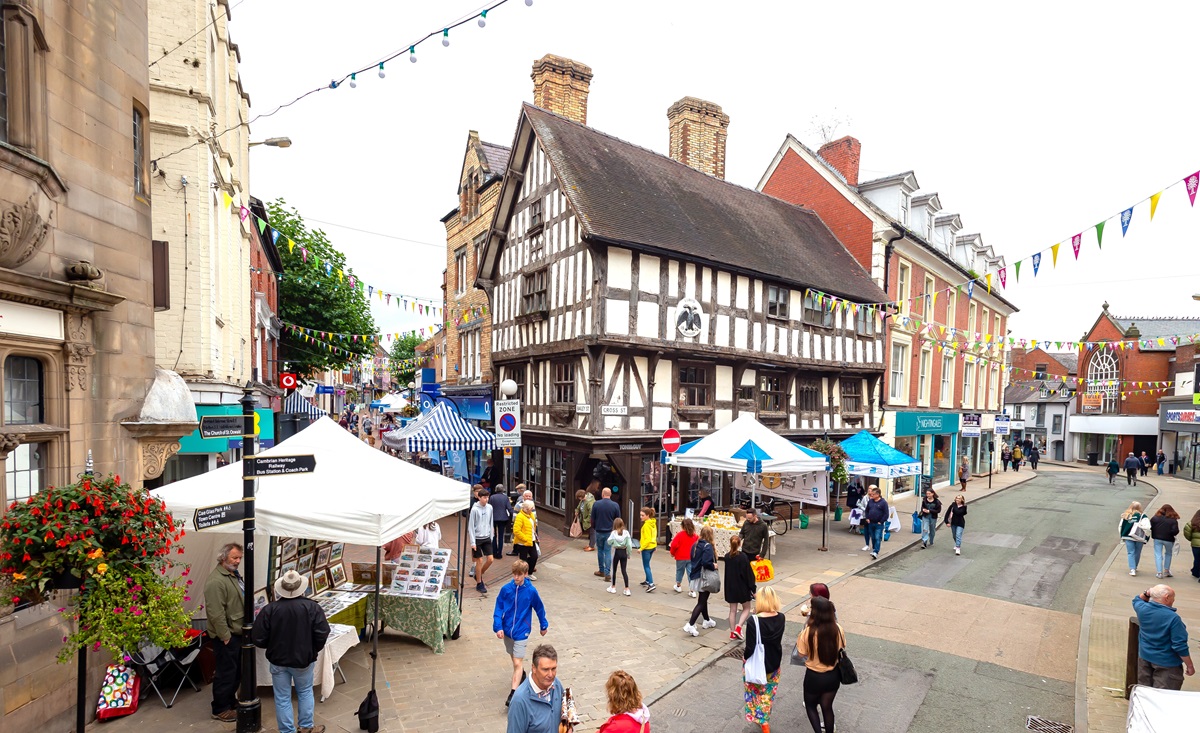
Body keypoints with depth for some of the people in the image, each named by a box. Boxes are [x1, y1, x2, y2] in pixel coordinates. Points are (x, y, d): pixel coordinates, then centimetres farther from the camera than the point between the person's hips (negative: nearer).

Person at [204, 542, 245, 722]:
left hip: (237, 632, 10)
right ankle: (220, 710, 16)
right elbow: (216, 613, -25)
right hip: (227, 635, -10)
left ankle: (230, 701, 34)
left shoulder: (234, 575, 10)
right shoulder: (216, 581, -23)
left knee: (236, 672, 19)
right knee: (226, 673, 2)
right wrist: (226, 636, -23)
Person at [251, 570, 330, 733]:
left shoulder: (270, 609, -13)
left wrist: (274, 646, 13)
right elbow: (322, 634, -15)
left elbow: (258, 639, -8)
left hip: (278, 660, 0)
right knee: (305, 692, 20)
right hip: (303, 659, 0)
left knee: (282, 698, 14)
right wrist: (313, 650, 4)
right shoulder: (312, 607, -14)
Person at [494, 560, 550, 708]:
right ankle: (521, 675, 47)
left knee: (518, 663, -9)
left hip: (521, 632, -3)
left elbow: (539, 608, 0)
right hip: (507, 630, 3)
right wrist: (498, 627, -18)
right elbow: (498, 609, -7)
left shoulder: (531, 591, -14)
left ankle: (513, 694, -7)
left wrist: (544, 625, 11)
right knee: (514, 657, 22)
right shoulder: (506, 589, -11)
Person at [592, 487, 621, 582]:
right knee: (607, 552, 4)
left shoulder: (596, 504, -8)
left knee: (600, 550, 16)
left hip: (599, 531, 0)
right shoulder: (615, 505, -7)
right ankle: (607, 573, -2)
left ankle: (602, 571, 26)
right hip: (610, 532, 0)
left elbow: (592, 519, 0)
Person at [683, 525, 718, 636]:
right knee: (701, 602, -2)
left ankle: (707, 621, 38)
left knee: (703, 599, 23)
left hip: (695, 575, 8)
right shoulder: (708, 546, -19)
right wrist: (714, 566, -13)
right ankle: (690, 625, -8)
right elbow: (706, 562, -28)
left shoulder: (695, 545, 5)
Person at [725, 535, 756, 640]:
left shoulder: (727, 557, -2)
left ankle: (732, 632, 16)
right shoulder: (743, 556, -18)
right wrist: (753, 588, -7)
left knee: (732, 610, 13)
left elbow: (727, 573, 7)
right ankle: (738, 627, -2)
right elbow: (748, 573, -14)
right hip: (742, 587, -4)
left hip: (730, 587, 4)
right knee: (747, 608, 14)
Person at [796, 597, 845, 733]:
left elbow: (802, 653, -14)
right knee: (827, 707, 24)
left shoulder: (808, 632, -28)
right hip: (833, 675, 3)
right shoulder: (838, 629, -17)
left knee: (810, 705, 24)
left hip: (814, 676, -3)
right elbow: (841, 649, 0)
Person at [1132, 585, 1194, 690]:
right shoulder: (1173, 618, -24)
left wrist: (1146, 593, -2)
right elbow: (1180, 646, -20)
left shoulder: (1142, 609, -9)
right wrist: (1189, 666, -7)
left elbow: (1137, 599, 18)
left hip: (1145, 657, 5)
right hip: (1167, 663, -5)